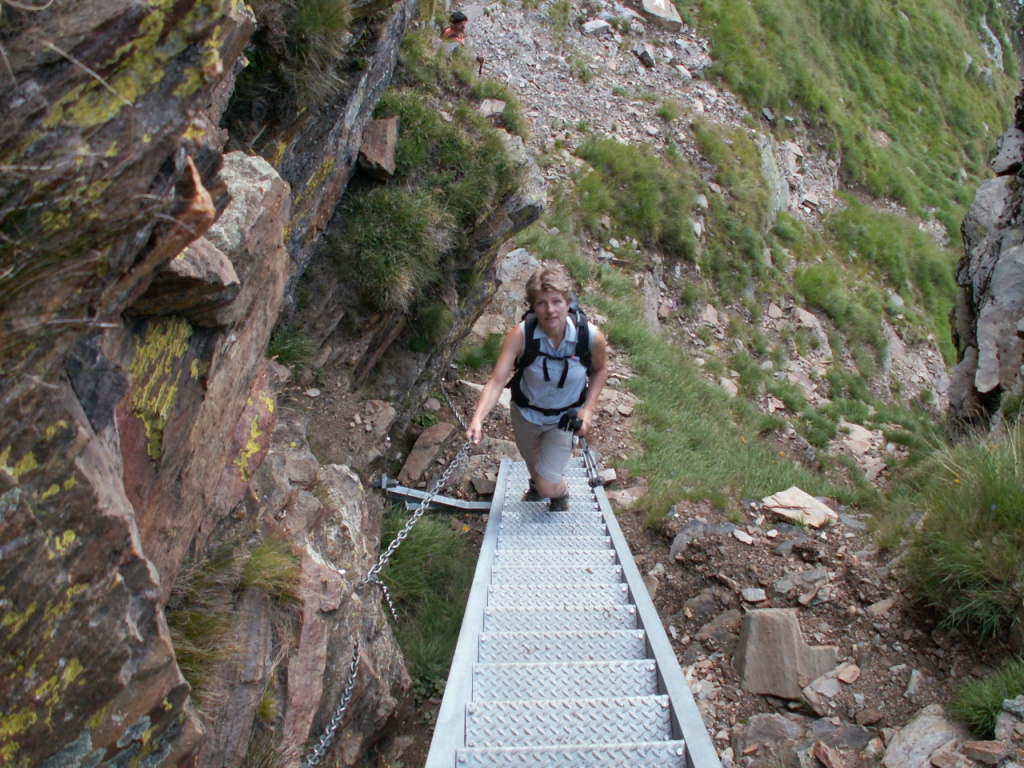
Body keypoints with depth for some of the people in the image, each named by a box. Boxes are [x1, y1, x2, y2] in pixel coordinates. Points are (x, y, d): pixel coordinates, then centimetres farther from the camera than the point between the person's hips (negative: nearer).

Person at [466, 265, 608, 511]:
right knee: (533, 464, 30)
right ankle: (536, 484, 68)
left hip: (566, 418, -1)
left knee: (548, 486, -5)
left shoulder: (592, 337, -29)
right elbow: (496, 381, -37)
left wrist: (588, 408, -17)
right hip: (526, 412, 1)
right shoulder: (521, 334, -32)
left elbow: (599, 370, -6)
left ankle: (561, 493, 34)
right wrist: (477, 420, -53)